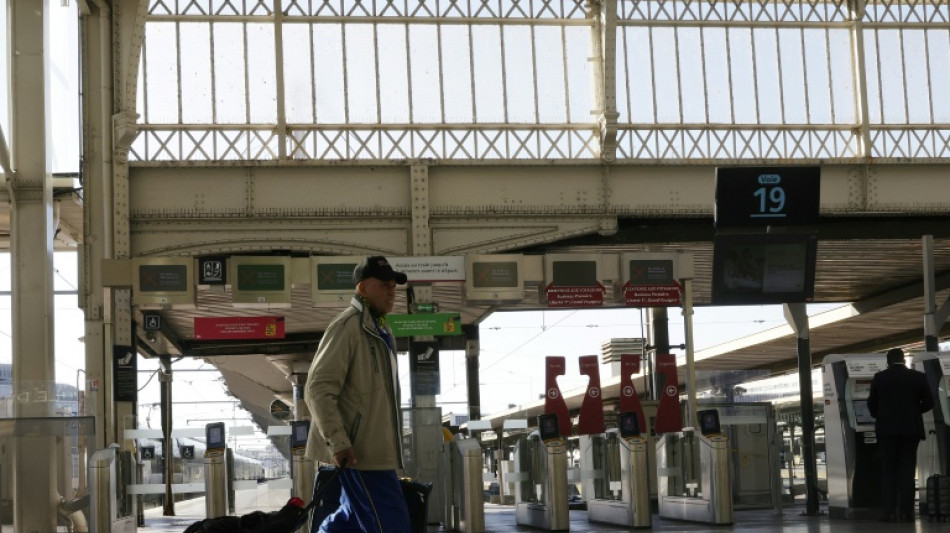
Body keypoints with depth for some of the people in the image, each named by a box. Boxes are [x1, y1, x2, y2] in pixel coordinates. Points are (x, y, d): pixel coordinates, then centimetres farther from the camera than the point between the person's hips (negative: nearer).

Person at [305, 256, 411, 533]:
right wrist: (338, 442, -25)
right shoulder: (347, 326, -14)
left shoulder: (380, 330, 17)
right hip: (358, 451, -10)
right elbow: (318, 389, -20)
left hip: (375, 448, 10)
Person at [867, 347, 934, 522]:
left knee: (888, 471, 4)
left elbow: (872, 403, 5)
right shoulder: (918, 377, -1)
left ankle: (889, 511, -2)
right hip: (911, 429, 1)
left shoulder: (879, 378, -2)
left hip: (887, 429, -1)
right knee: (907, 471, 4)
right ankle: (906, 512, -1)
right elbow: (929, 402, 2)